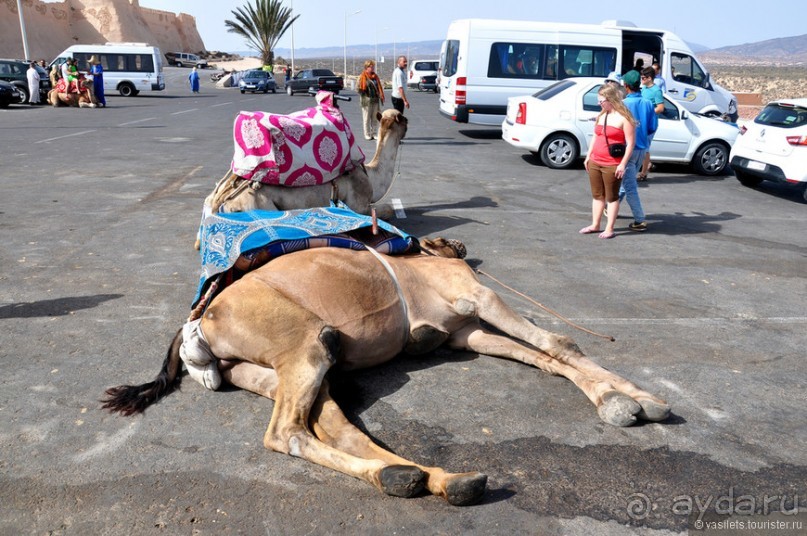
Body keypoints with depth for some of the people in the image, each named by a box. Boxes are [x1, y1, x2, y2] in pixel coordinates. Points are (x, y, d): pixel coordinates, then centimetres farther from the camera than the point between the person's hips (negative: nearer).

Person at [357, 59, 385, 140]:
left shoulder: (375, 76, 13)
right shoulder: (362, 77, -3)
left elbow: (379, 87, 17)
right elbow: (358, 88, -5)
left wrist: (381, 97, 10)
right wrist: (360, 90, -23)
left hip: (375, 100, 5)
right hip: (367, 100, -5)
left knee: (375, 118, 8)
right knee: (367, 118, 0)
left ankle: (375, 134, 16)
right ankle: (367, 134, 6)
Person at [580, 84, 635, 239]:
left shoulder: (623, 118, -11)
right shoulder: (601, 115, 11)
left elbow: (630, 143, -12)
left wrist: (623, 164, -17)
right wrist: (588, 156, 18)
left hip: (612, 165, -7)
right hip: (594, 162, 7)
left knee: (612, 197, 3)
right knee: (597, 195, 14)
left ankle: (609, 229, 8)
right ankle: (595, 225, 23)